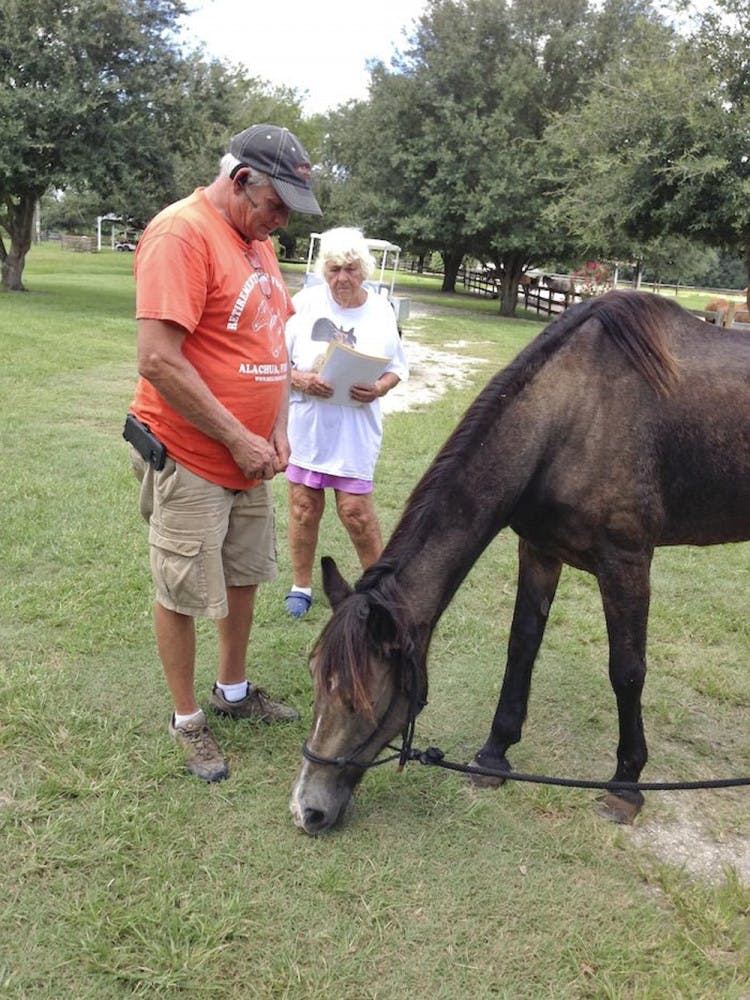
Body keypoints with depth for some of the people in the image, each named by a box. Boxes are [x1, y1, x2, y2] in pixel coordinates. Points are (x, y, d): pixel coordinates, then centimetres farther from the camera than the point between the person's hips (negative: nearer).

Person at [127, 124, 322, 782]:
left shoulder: (257, 240, 10)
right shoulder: (182, 234, -18)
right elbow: (159, 361, -26)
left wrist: (276, 429, 3)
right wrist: (239, 440, -19)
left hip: (249, 455, 9)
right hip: (189, 458, -8)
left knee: (244, 577, 19)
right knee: (182, 593, 5)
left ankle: (234, 691, 39)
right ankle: (187, 719, 24)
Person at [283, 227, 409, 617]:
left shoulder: (381, 310, 0)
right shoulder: (305, 302, -4)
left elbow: (397, 366, 8)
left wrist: (379, 388, -14)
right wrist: (300, 380, -21)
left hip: (355, 428, 0)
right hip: (306, 423, 1)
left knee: (355, 509, -2)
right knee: (304, 506, 7)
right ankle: (301, 585, 26)